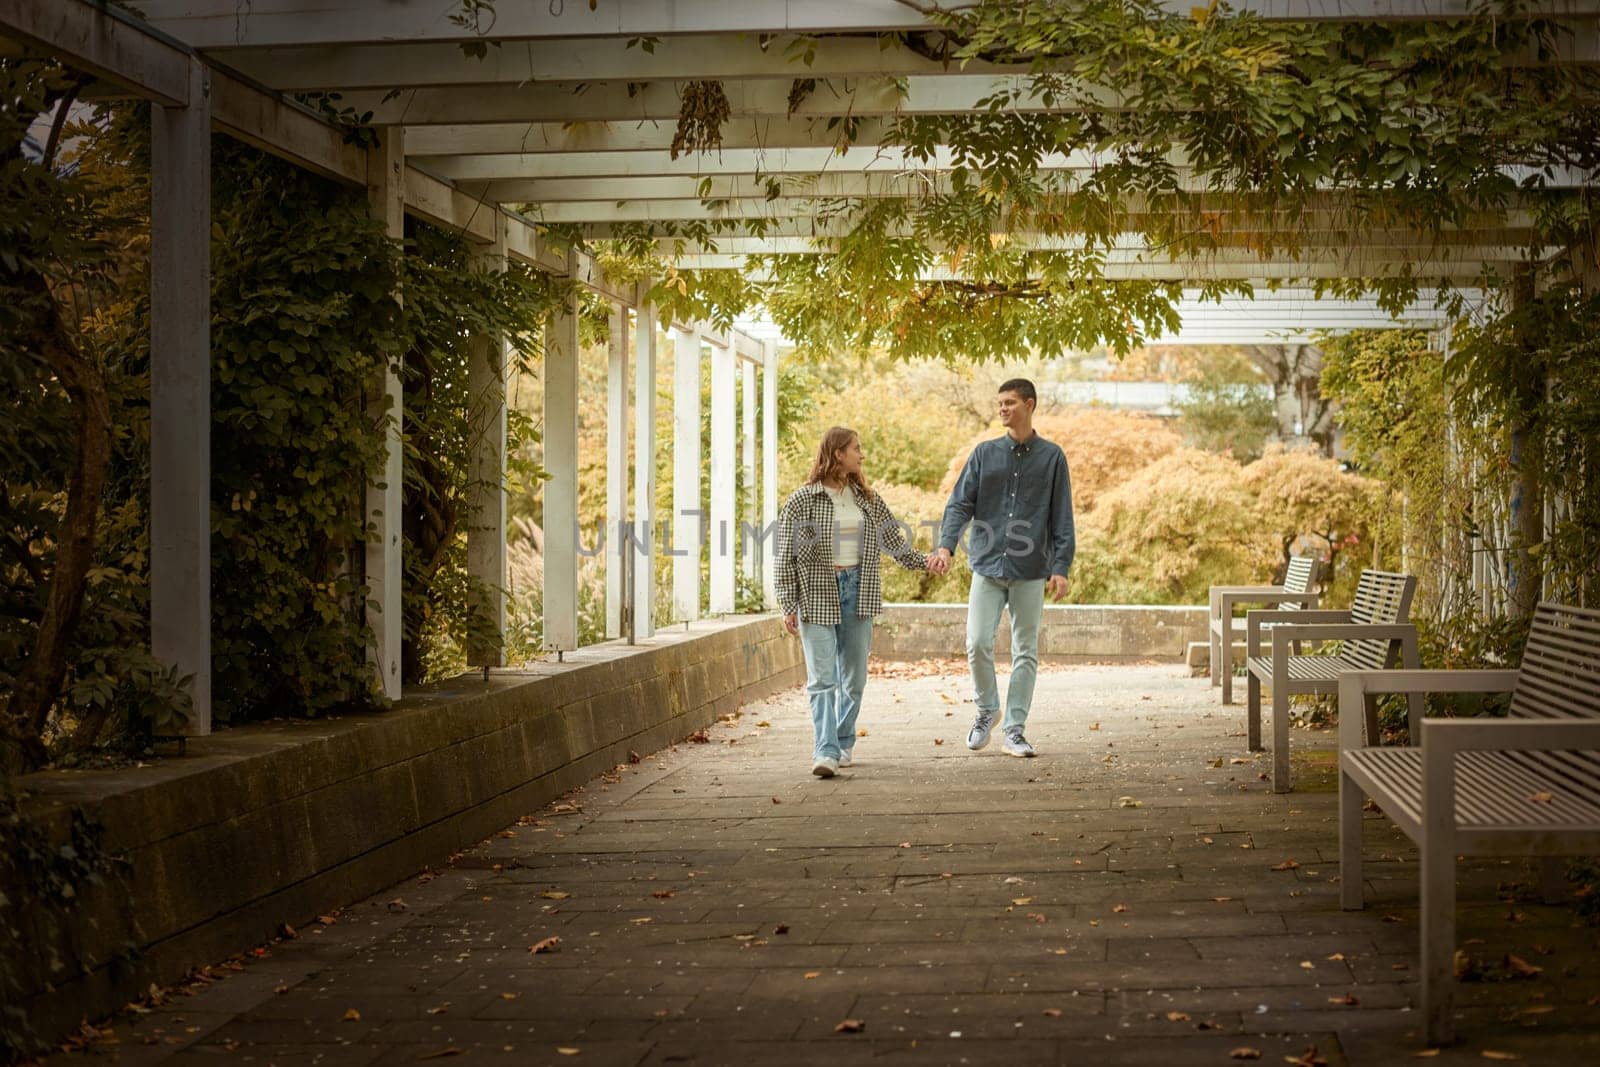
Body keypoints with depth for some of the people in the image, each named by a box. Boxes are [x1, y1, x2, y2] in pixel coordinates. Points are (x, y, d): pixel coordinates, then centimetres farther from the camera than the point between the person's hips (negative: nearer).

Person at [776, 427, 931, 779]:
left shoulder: (867, 499, 11)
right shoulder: (801, 501, -4)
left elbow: (894, 539, 18)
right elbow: (786, 557, -3)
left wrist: (924, 562, 4)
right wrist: (788, 606, -6)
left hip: (856, 591, 5)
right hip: (817, 595, -5)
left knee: (854, 678, 9)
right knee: (822, 678, -11)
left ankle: (843, 744, 24)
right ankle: (825, 752, -15)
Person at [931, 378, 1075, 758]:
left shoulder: (1051, 456, 4)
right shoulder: (985, 453, 7)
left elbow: (1062, 518, 3)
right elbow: (960, 503, 2)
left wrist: (1061, 567, -5)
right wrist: (946, 546, -14)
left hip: (1031, 571, 0)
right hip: (988, 566, 1)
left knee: (1025, 652, 3)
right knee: (978, 644, -7)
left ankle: (1014, 729, 10)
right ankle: (986, 709, 16)